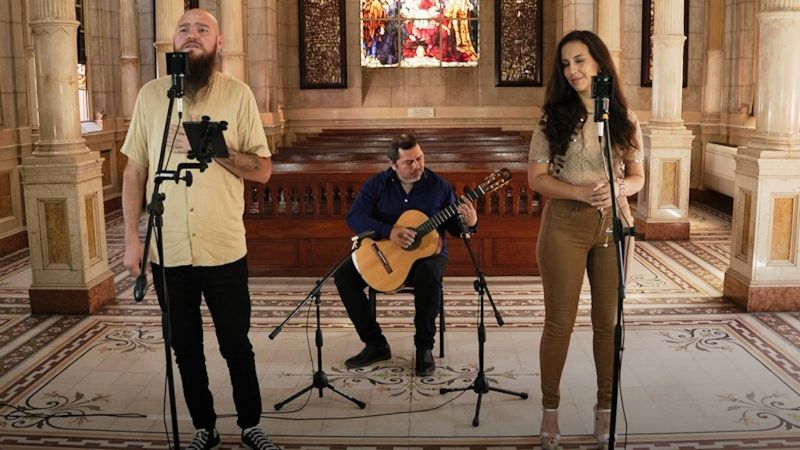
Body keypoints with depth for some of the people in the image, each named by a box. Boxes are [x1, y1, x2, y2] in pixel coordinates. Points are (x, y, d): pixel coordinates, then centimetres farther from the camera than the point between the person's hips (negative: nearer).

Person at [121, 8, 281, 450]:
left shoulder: (238, 94, -2)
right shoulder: (151, 94, 4)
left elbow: (262, 169, -3)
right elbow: (135, 171, 6)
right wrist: (132, 238, 1)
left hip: (224, 249, -2)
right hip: (168, 250, 2)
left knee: (236, 346, 10)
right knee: (185, 349, 14)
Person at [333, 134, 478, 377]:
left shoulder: (439, 186, -2)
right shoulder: (377, 184, -2)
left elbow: (454, 227, 2)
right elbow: (354, 217, -12)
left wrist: (470, 223, -22)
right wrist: (389, 232, -26)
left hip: (428, 252, -2)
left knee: (428, 275, -37)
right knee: (343, 274, -19)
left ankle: (424, 346, -17)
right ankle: (375, 344, -8)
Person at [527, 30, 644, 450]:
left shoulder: (624, 118, 4)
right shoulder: (553, 118, -2)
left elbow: (638, 176, 7)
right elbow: (536, 178, -6)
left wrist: (618, 187, -16)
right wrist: (582, 192, -20)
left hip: (614, 225, 2)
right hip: (565, 227, -2)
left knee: (609, 321, 9)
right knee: (559, 322, 4)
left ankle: (605, 407, 24)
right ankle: (550, 408, 18)